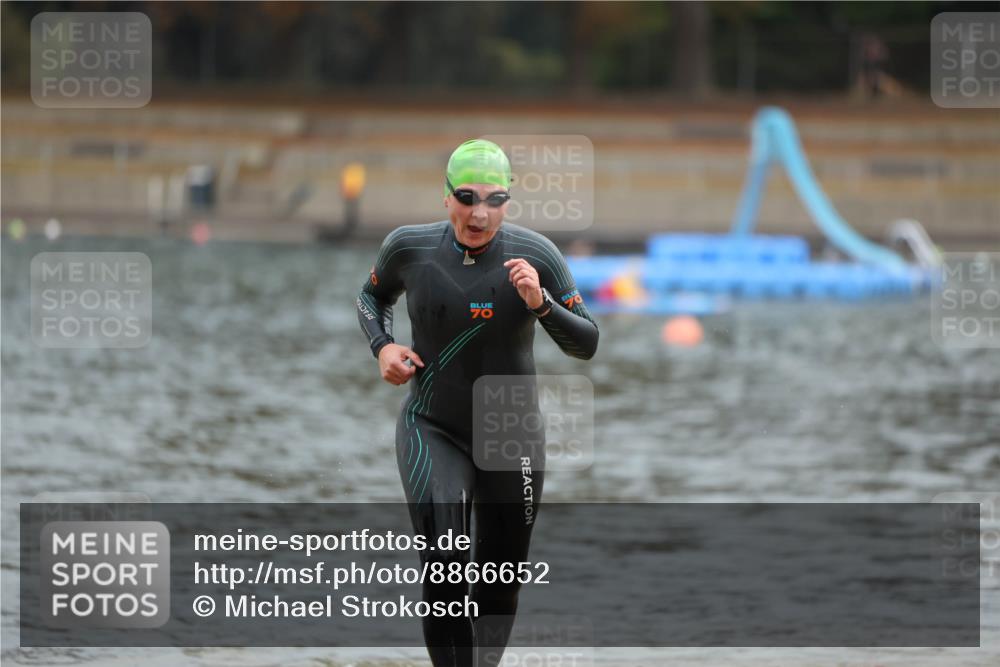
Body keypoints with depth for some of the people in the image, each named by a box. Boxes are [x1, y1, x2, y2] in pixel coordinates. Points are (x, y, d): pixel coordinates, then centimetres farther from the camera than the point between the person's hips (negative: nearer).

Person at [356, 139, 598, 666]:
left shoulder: (535, 255, -11)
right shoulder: (409, 248, -9)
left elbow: (586, 345, -7)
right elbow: (372, 296, 14)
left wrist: (540, 303, -24)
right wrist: (382, 347, -5)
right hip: (433, 430, -1)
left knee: (501, 584, 11)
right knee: (445, 571, -21)